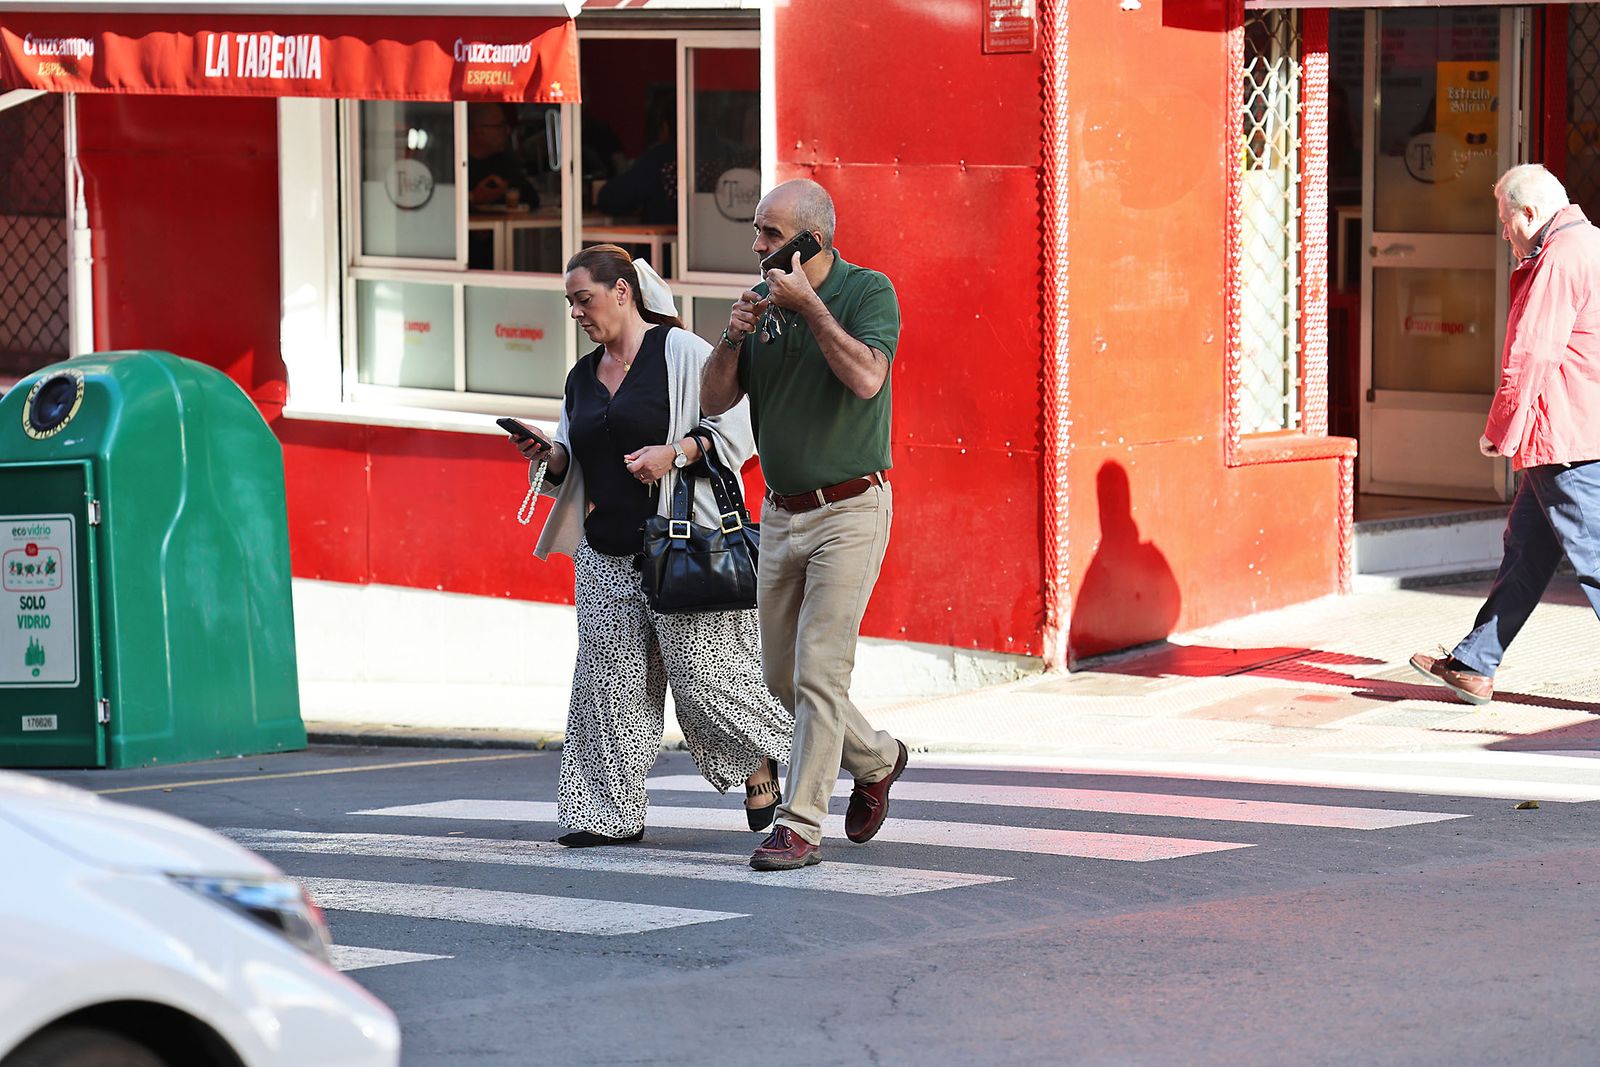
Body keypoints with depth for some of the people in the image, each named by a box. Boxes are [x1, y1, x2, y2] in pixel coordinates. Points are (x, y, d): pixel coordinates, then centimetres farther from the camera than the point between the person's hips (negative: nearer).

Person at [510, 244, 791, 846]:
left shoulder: (680, 351, -4)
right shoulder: (582, 377, 18)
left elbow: (736, 428, -7)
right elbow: (575, 464, 25)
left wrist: (676, 452, -20)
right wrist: (548, 456, 4)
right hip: (607, 555, 7)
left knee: (702, 673, -4)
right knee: (610, 679, 1)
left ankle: (761, 760, 20)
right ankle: (611, 811, 3)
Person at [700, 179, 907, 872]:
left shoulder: (869, 292, -10)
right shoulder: (764, 299, 6)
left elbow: (866, 378, -27)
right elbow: (714, 400, 5)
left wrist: (808, 305, -23)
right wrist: (732, 338, -13)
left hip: (850, 510, -7)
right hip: (781, 514, 7)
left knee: (819, 671, -12)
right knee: (782, 677, 12)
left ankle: (800, 826, -7)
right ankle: (875, 760, 35)